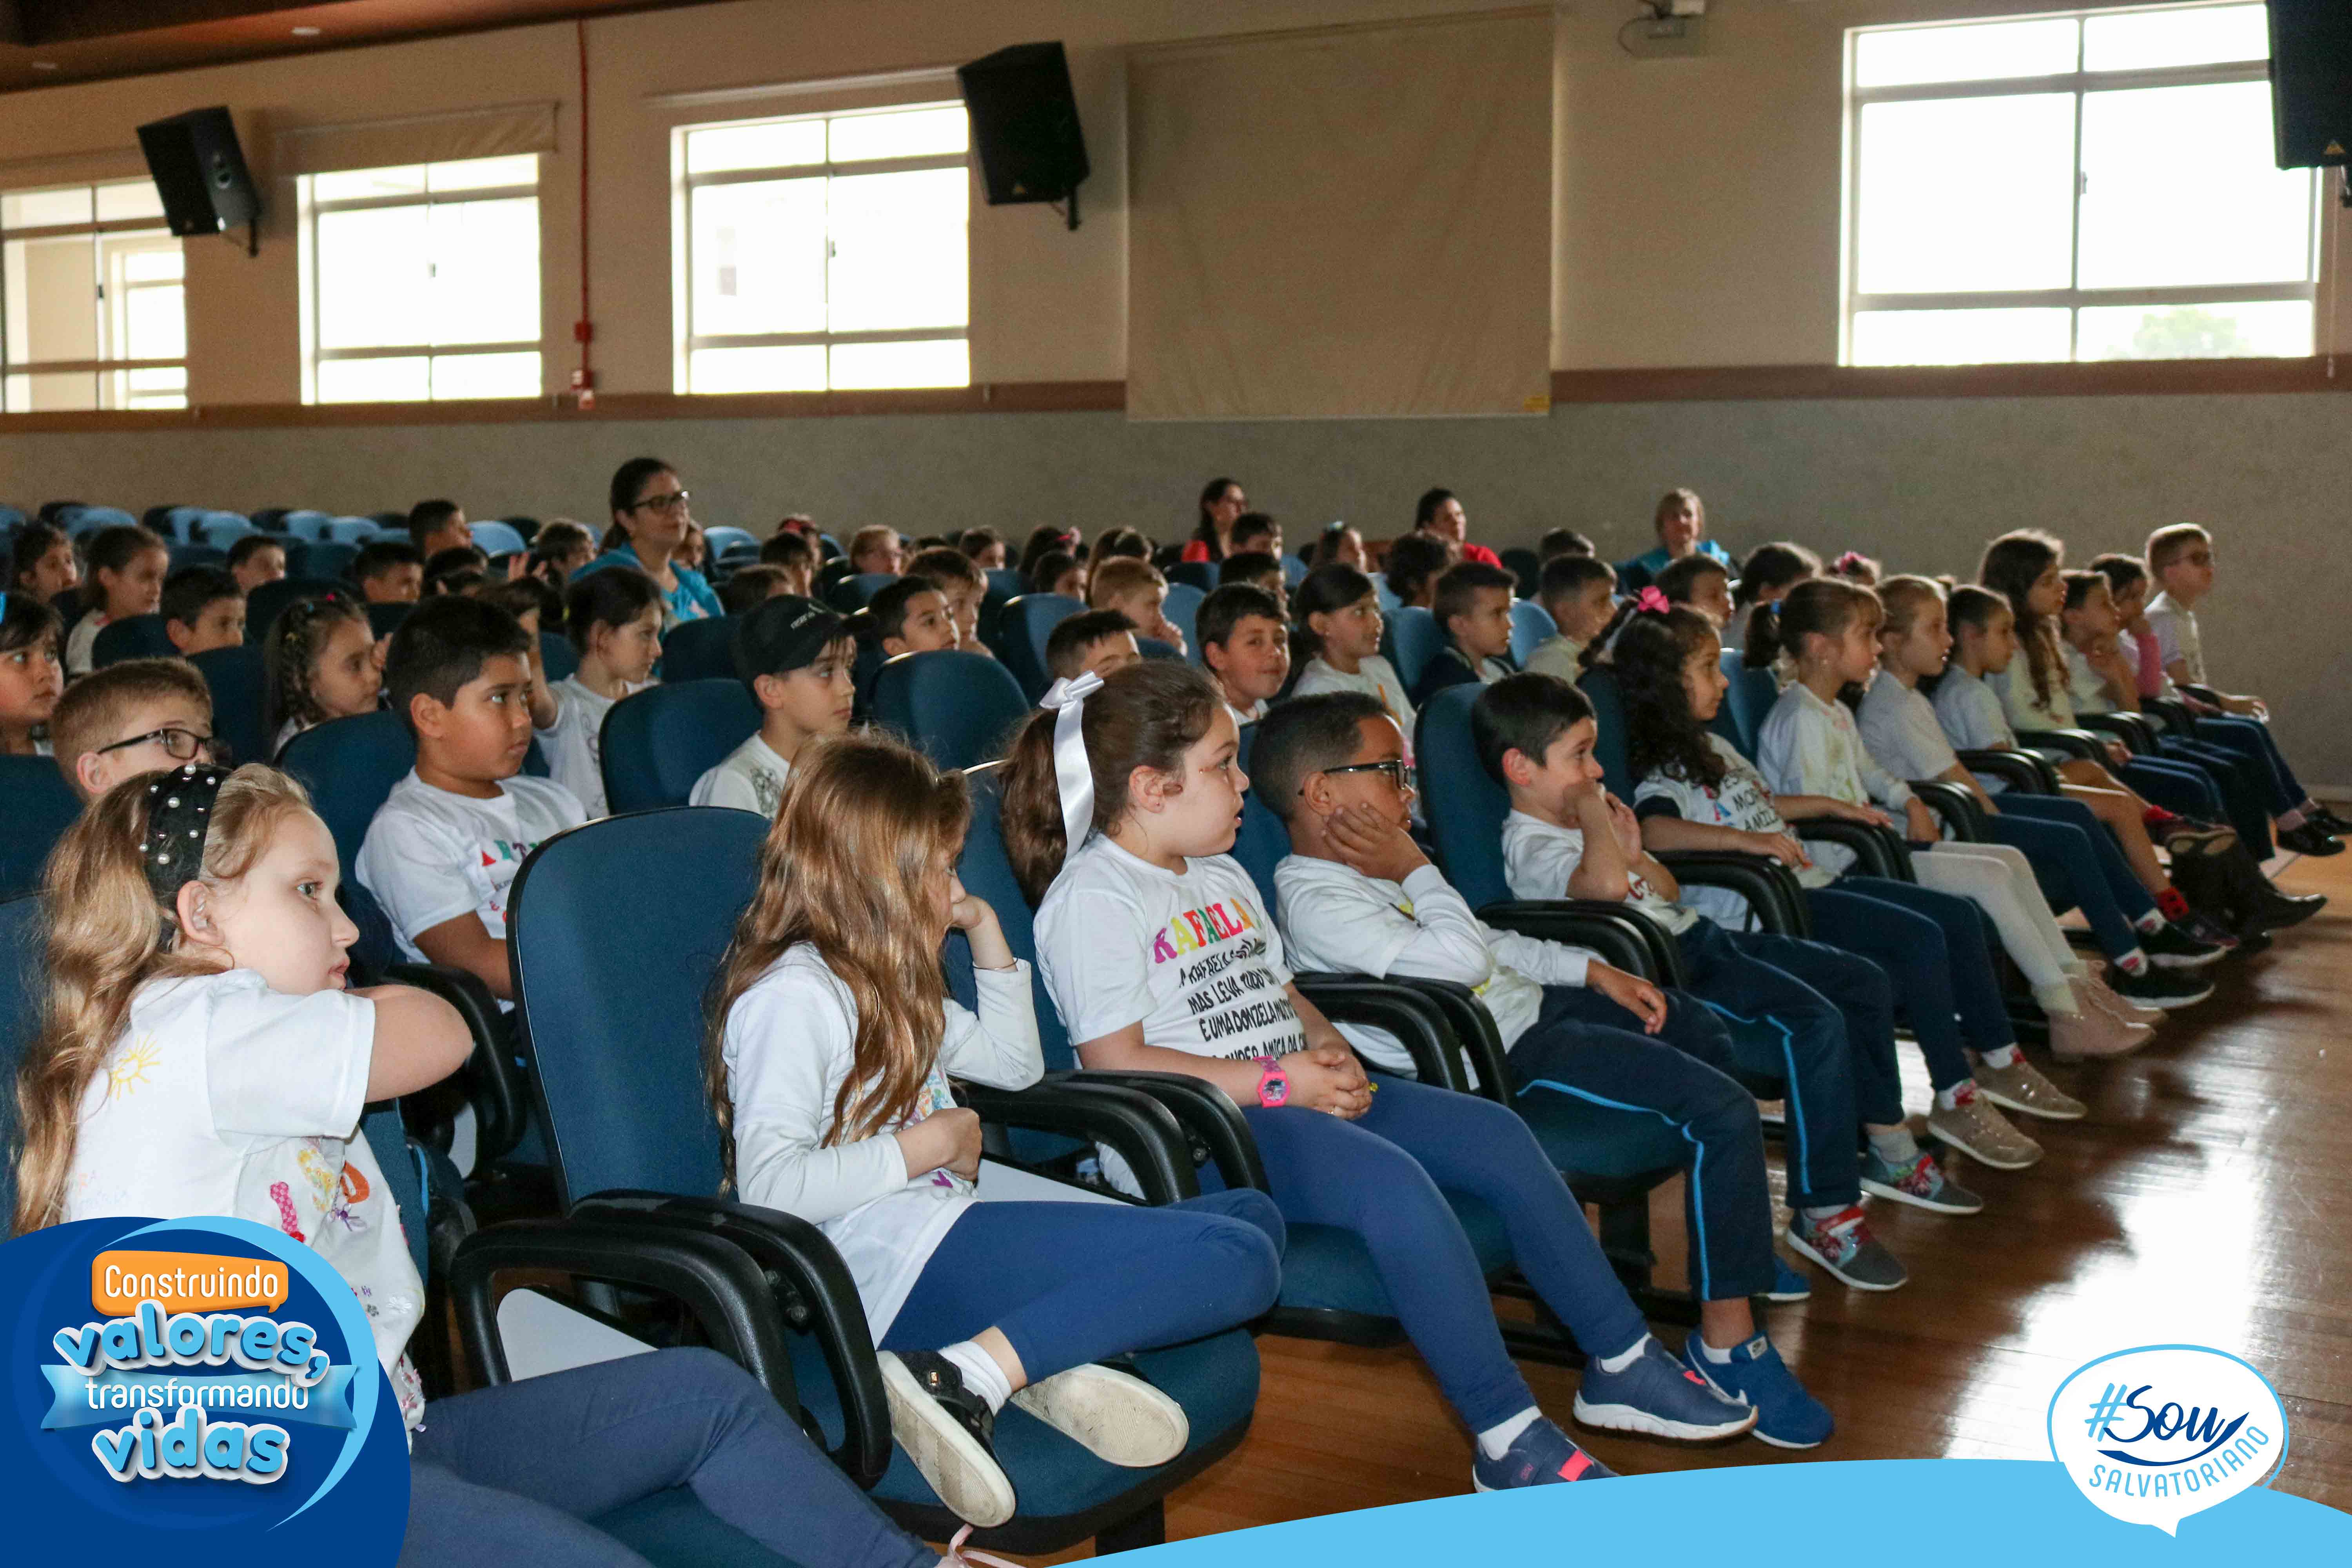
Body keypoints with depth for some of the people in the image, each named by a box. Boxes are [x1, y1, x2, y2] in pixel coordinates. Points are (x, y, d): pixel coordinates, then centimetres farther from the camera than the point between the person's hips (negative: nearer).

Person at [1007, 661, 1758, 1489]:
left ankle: (1622, 1365, 3)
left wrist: (1329, 1048, 4)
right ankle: (1509, 1440, -27)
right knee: (1393, 1182, -33)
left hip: (1297, 1094, 10)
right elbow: (1116, 1062, -18)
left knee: (1494, 1133, -5)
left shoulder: (1223, 876, 21)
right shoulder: (1090, 895, -9)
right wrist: (1279, 1081, -18)